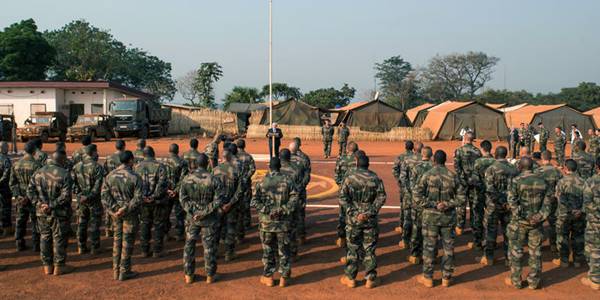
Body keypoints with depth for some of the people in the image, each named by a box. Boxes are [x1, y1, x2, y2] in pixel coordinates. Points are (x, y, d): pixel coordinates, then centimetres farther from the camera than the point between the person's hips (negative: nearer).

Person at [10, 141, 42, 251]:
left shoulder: (16, 164, 2)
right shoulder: (36, 165, -16)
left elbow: (12, 182, 3)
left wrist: (17, 195, -1)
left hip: (20, 198, 5)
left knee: (20, 221, 14)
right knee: (35, 222, 6)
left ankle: (20, 244, 19)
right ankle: (36, 245, 10)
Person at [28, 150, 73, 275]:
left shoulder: (38, 172, 4)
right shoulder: (64, 174, -13)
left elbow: (30, 191, 1)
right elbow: (66, 195, -21)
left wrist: (38, 203, -6)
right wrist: (52, 205, -15)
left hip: (42, 213, 5)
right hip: (59, 213, -5)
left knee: (45, 238, 15)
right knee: (59, 239, 5)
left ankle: (47, 266, 22)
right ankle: (59, 266, 12)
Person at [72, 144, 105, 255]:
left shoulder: (77, 166, 4)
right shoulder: (97, 167, -15)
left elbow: (72, 182, 3)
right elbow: (98, 185, -21)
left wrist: (78, 194, 1)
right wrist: (89, 196, -14)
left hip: (81, 198, 5)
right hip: (94, 199, -5)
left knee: (81, 222, 14)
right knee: (94, 223, 4)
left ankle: (81, 247, 20)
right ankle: (95, 248, 8)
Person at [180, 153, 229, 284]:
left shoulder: (186, 179, -4)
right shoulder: (214, 180, -12)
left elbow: (183, 199, -7)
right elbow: (218, 201, -16)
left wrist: (193, 212, -9)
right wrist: (205, 212, -13)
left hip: (192, 218, 2)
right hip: (209, 219, -2)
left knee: (189, 245, 14)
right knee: (209, 247, 9)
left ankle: (188, 275, 21)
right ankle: (210, 275, 17)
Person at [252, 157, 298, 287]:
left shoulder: (262, 182, -3)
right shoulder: (287, 181, -3)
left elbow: (254, 201, -10)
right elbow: (294, 198, -12)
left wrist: (267, 211, -11)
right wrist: (283, 209, -12)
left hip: (266, 222, 0)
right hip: (283, 222, 0)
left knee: (268, 250, 12)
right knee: (284, 250, 10)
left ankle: (268, 277, 20)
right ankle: (284, 277, 16)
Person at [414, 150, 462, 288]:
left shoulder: (427, 175, -9)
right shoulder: (453, 176, -1)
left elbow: (418, 196, -14)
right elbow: (461, 198, -2)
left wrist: (432, 205, -9)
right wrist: (447, 204, -9)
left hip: (431, 215, -2)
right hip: (449, 216, 2)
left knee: (429, 246, 8)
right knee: (448, 247, 12)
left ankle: (428, 278, 17)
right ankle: (446, 278, 21)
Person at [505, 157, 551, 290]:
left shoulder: (516, 181, -11)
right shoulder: (543, 181, 1)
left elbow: (512, 202, -16)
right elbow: (547, 202, -1)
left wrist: (521, 216, -11)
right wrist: (541, 216, -6)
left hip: (520, 222, -3)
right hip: (536, 223, 3)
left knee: (516, 251, 9)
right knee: (535, 252, 13)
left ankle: (516, 281, 17)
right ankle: (533, 282, 20)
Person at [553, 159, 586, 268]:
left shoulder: (562, 181, -13)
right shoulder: (582, 182, -4)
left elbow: (559, 197, -13)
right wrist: (581, 210, -2)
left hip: (564, 214, -3)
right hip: (579, 214, 3)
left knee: (563, 237, 10)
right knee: (578, 237, 14)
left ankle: (564, 260, 16)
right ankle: (578, 260, 22)